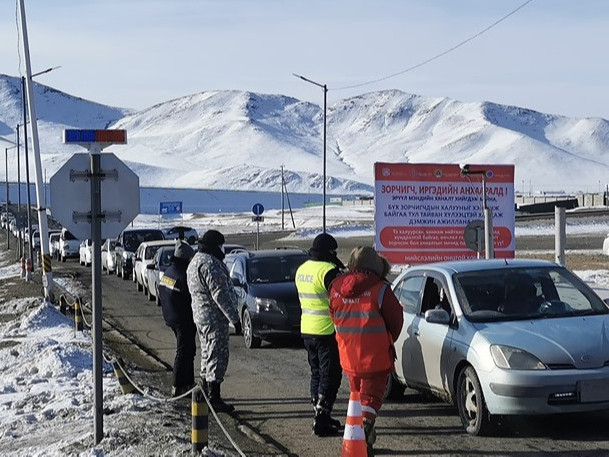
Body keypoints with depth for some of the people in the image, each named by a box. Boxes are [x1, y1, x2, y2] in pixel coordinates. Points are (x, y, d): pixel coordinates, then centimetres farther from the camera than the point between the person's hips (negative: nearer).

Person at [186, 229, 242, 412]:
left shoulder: (195, 262, 15)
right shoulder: (210, 264, -19)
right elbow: (219, 294, -22)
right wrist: (234, 318, -19)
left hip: (200, 315, 11)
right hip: (214, 318, -11)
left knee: (208, 356, 19)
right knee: (217, 356, -7)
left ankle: (205, 394, 26)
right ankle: (214, 398, -8)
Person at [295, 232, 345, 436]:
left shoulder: (302, 270, 9)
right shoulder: (328, 271, -18)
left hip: (307, 330, 8)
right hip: (327, 331, -8)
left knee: (317, 373, 17)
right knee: (330, 375, -2)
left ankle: (321, 416, 23)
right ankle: (322, 420, -6)